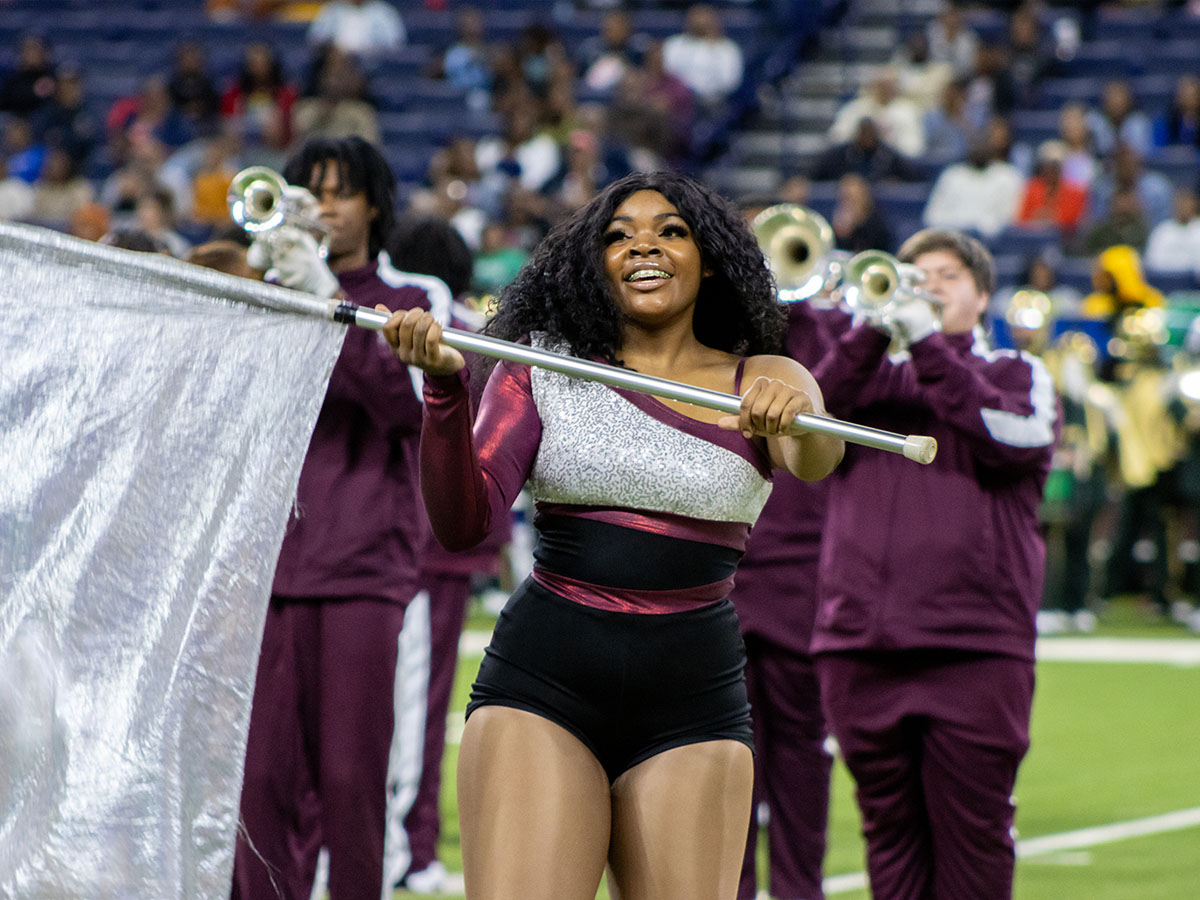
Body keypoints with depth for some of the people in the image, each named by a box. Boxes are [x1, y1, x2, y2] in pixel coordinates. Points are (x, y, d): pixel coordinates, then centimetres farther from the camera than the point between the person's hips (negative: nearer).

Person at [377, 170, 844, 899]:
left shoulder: (762, 382, 7)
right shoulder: (541, 369, 6)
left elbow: (817, 461, -15)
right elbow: (465, 522, -3)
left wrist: (797, 413, -39)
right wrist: (445, 386, -19)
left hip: (694, 699, 1)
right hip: (545, 677, -1)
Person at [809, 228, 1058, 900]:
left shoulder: (1018, 375, 13)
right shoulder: (874, 377, 18)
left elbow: (1018, 440, -10)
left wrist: (930, 344, -9)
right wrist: (872, 333, -11)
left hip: (977, 649, -2)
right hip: (862, 647, 2)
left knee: (973, 841, -5)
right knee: (892, 842, 6)